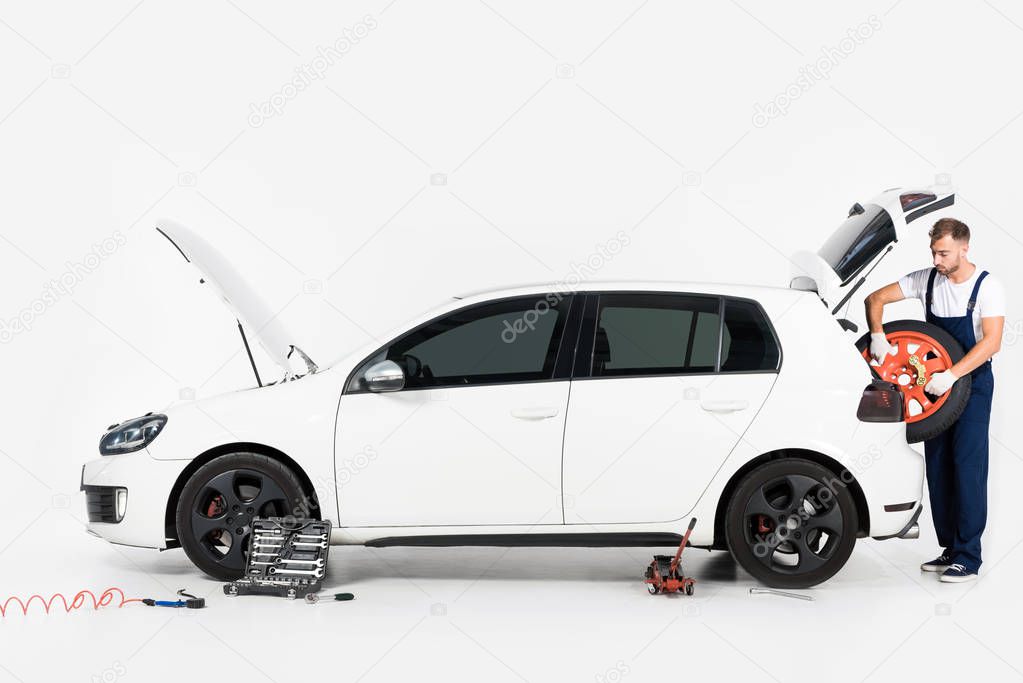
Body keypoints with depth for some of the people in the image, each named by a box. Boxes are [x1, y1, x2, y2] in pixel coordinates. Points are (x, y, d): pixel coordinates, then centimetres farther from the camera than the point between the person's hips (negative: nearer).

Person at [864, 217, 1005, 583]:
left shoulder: (987, 287, -12)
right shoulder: (926, 280, 0)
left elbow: (991, 341, -21)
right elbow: (875, 298, 2)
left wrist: (952, 375, -30)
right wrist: (877, 335, -17)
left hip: (972, 382, -6)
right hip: (936, 383, 6)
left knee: (967, 466, -10)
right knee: (937, 467, 8)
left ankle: (968, 557, -7)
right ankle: (949, 549, 17)